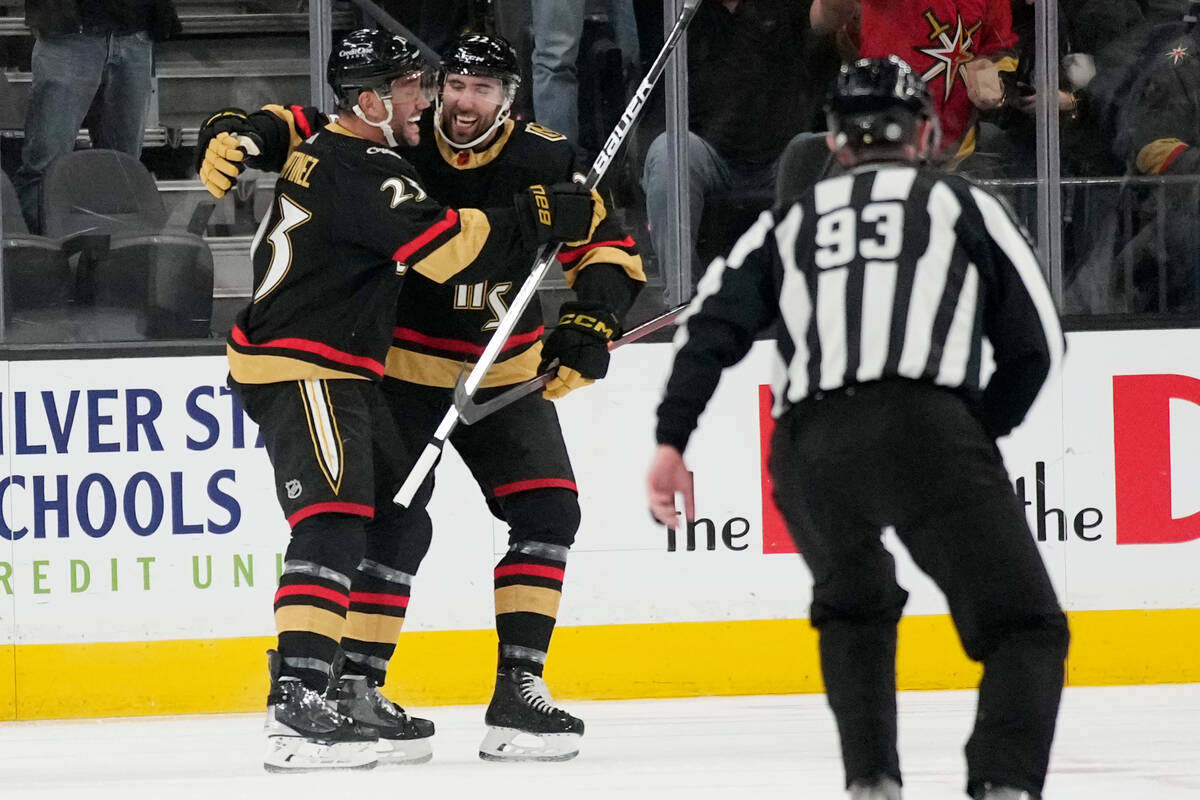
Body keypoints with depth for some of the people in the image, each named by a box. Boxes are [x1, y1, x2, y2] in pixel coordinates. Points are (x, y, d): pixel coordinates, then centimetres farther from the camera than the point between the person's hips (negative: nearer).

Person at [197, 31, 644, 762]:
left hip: (506, 371, 3)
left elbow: (609, 250, -9)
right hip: (401, 366, -3)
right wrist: (239, 137, -28)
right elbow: (298, 126, -7)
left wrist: (589, 327, -25)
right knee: (396, 523, -14)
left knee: (549, 509, -7)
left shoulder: (545, 163, -11)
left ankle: (518, 690, -2)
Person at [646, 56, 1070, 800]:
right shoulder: (965, 205, 20)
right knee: (1024, 629, 2)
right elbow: (1036, 343, 17)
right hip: (925, 430, -4)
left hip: (807, 449, 4)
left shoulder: (792, 221, 28)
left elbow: (712, 325, 14)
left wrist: (671, 442, 9)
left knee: (855, 607, 32)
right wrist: (981, 430, 30)